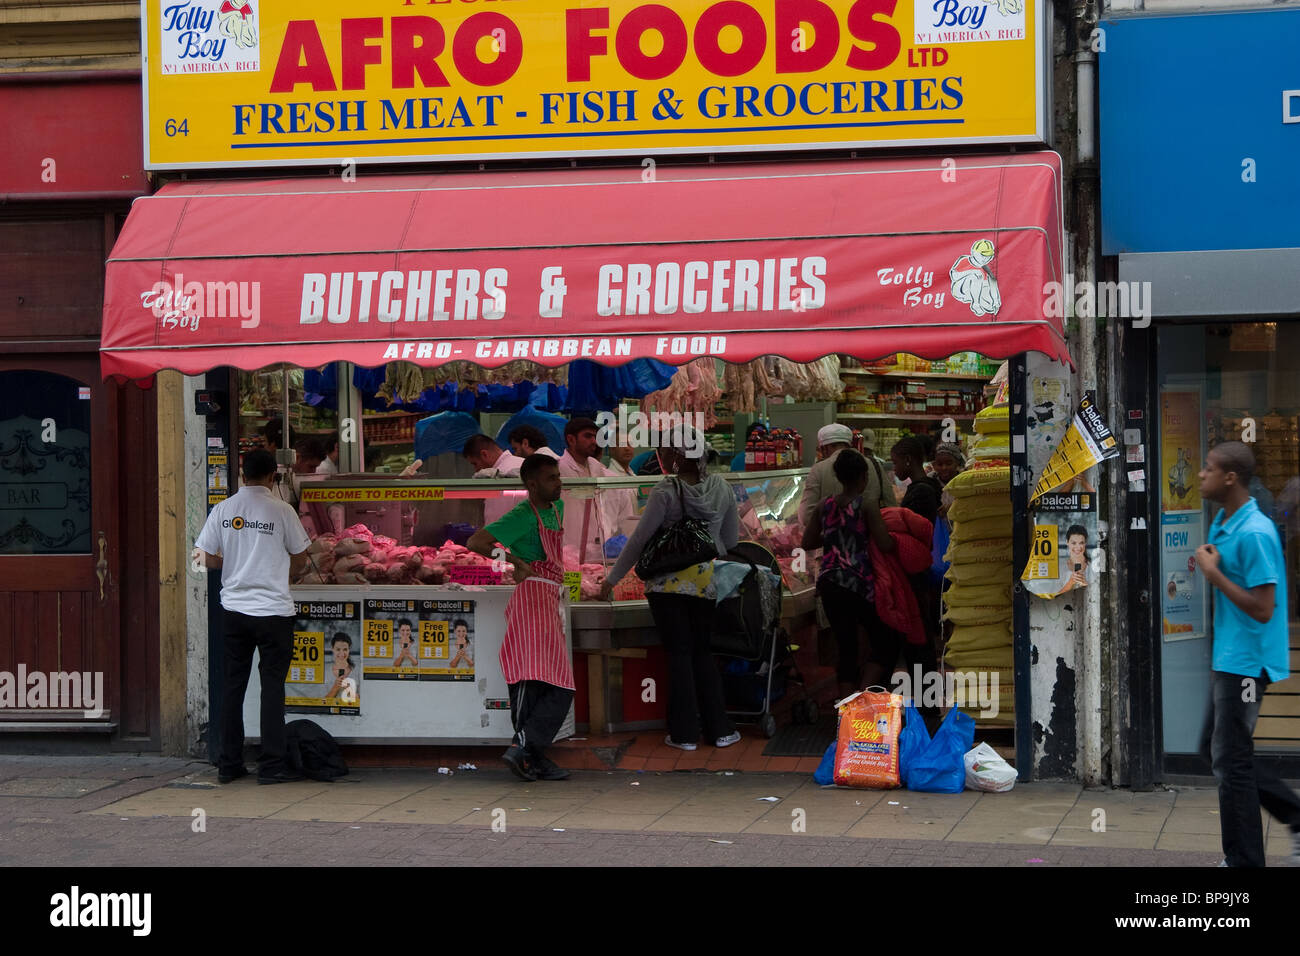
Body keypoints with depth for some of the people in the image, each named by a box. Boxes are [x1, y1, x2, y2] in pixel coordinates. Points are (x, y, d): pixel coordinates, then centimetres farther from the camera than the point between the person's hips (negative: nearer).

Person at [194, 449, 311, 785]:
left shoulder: (223, 509, 1)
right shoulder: (281, 511, -8)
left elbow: (207, 558, 2)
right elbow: (299, 560, 0)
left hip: (234, 609, 4)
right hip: (273, 610, -4)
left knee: (233, 685, 11)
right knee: (272, 685, 2)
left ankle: (229, 764, 14)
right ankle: (272, 765, 1)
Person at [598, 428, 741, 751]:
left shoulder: (666, 492, -12)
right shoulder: (722, 489, 1)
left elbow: (639, 540, -9)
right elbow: (731, 540, 10)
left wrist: (613, 578, 0)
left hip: (668, 582, -3)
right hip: (706, 581, 3)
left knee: (678, 654, 3)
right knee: (703, 652, 14)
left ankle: (684, 733, 5)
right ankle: (719, 728, 13)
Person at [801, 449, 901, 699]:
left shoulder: (825, 505, 8)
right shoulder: (867, 505, -8)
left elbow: (808, 542, 13)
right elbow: (885, 544, -15)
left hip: (829, 583, 5)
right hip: (859, 583, -5)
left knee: (846, 647, 11)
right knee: (886, 641, 6)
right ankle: (863, 695, -10)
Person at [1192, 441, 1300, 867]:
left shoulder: (1255, 533, -21)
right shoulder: (1221, 524, 9)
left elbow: (1262, 609, -23)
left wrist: (1214, 573, -19)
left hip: (1245, 662, -10)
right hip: (1225, 657, 10)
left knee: (1230, 761, -3)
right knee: (1215, 748, 17)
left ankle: (1243, 860, 7)